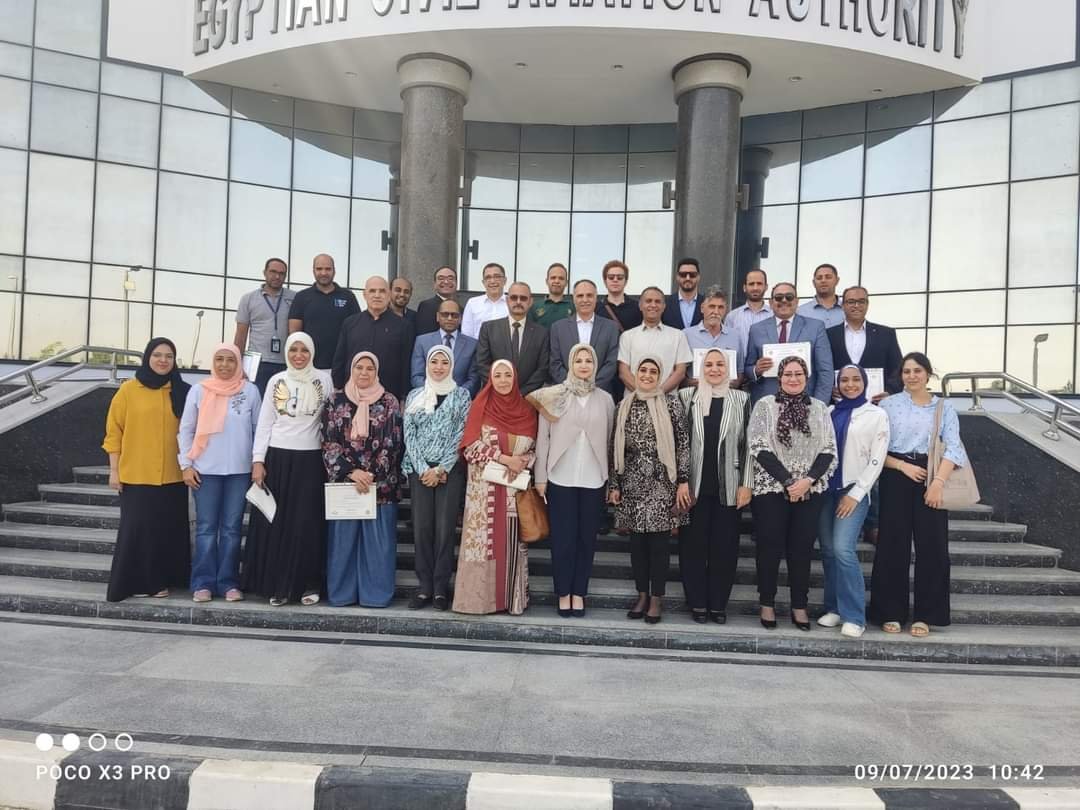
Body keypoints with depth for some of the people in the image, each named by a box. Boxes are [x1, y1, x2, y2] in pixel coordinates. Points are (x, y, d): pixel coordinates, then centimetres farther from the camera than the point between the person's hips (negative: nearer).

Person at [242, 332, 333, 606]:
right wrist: (258, 460, -2)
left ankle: (308, 584, 10)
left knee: (307, 523, 0)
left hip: (310, 459, -2)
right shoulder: (276, 381, 6)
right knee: (275, 522, 3)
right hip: (277, 457, 2)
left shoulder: (323, 380, 1)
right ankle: (276, 585, 12)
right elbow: (264, 423, 6)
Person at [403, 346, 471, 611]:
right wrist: (423, 469, -8)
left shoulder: (461, 394, 5)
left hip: (451, 469, -2)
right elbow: (409, 434, 4)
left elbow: (462, 435, -2)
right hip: (420, 469, 2)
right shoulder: (414, 396, 10)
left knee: (445, 528, -3)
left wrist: (441, 469, -9)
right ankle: (424, 586, 12)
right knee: (421, 527, 2)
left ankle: (441, 587, 8)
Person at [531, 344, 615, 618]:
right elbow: (543, 437, 0)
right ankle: (563, 593, 15)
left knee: (587, 536, 7)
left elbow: (608, 440, 7)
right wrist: (540, 476, -4)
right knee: (563, 537, 2)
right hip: (561, 478, -2)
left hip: (594, 479, 2)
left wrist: (611, 480, 4)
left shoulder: (605, 399, 6)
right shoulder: (554, 395, 0)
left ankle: (579, 592, 18)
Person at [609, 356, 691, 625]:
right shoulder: (625, 405, 7)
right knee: (637, 541, 8)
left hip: (661, 483, -3)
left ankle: (657, 598, 14)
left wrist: (683, 480, -9)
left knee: (658, 542, 2)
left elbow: (683, 443, -4)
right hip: (632, 484, 3)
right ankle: (642, 595, 22)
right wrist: (614, 484, 6)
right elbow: (616, 447, 7)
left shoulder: (670, 402, -2)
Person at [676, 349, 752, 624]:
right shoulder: (686, 396, 3)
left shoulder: (741, 398, 6)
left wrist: (746, 484, -1)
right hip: (694, 485, 0)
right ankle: (697, 603, 17)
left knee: (725, 546, 5)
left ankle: (718, 603, 18)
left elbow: (748, 444, 5)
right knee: (693, 545, 5)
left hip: (728, 486, 1)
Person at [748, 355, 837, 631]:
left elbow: (829, 451, 4)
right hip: (771, 488, -2)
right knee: (770, 547, 2)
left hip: (810, 490, 2)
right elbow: (760, 449, -7)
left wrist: (808, 480, -11)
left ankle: (799, 606, 17)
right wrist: (788, 482, -13)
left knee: (801, 548, 6)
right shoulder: (764, 405, 0)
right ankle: (767, 604, 16)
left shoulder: (819, 408, 8)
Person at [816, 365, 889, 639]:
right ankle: (834, 608, 17)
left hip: (854, 490, -4)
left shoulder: (877, 415, 1)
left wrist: (855, 493, -10)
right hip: (826, 488, 4)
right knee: (828, 550, 5)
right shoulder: (830, 412, 12)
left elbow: (876, 460, -4)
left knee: (843, 549, -16)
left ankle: (854, 616, -8)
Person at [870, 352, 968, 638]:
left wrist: (938, 481, -17)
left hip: (932, 479, 1)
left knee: (932, 546, 0)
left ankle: (925, 615, 10)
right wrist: (903, 466, -12)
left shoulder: (944, 407, 7)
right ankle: (891, 613, 10)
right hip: (896, 478, 0)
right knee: (893, 546, 0)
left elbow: (952, 447, -4)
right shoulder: (888, 404, 6)